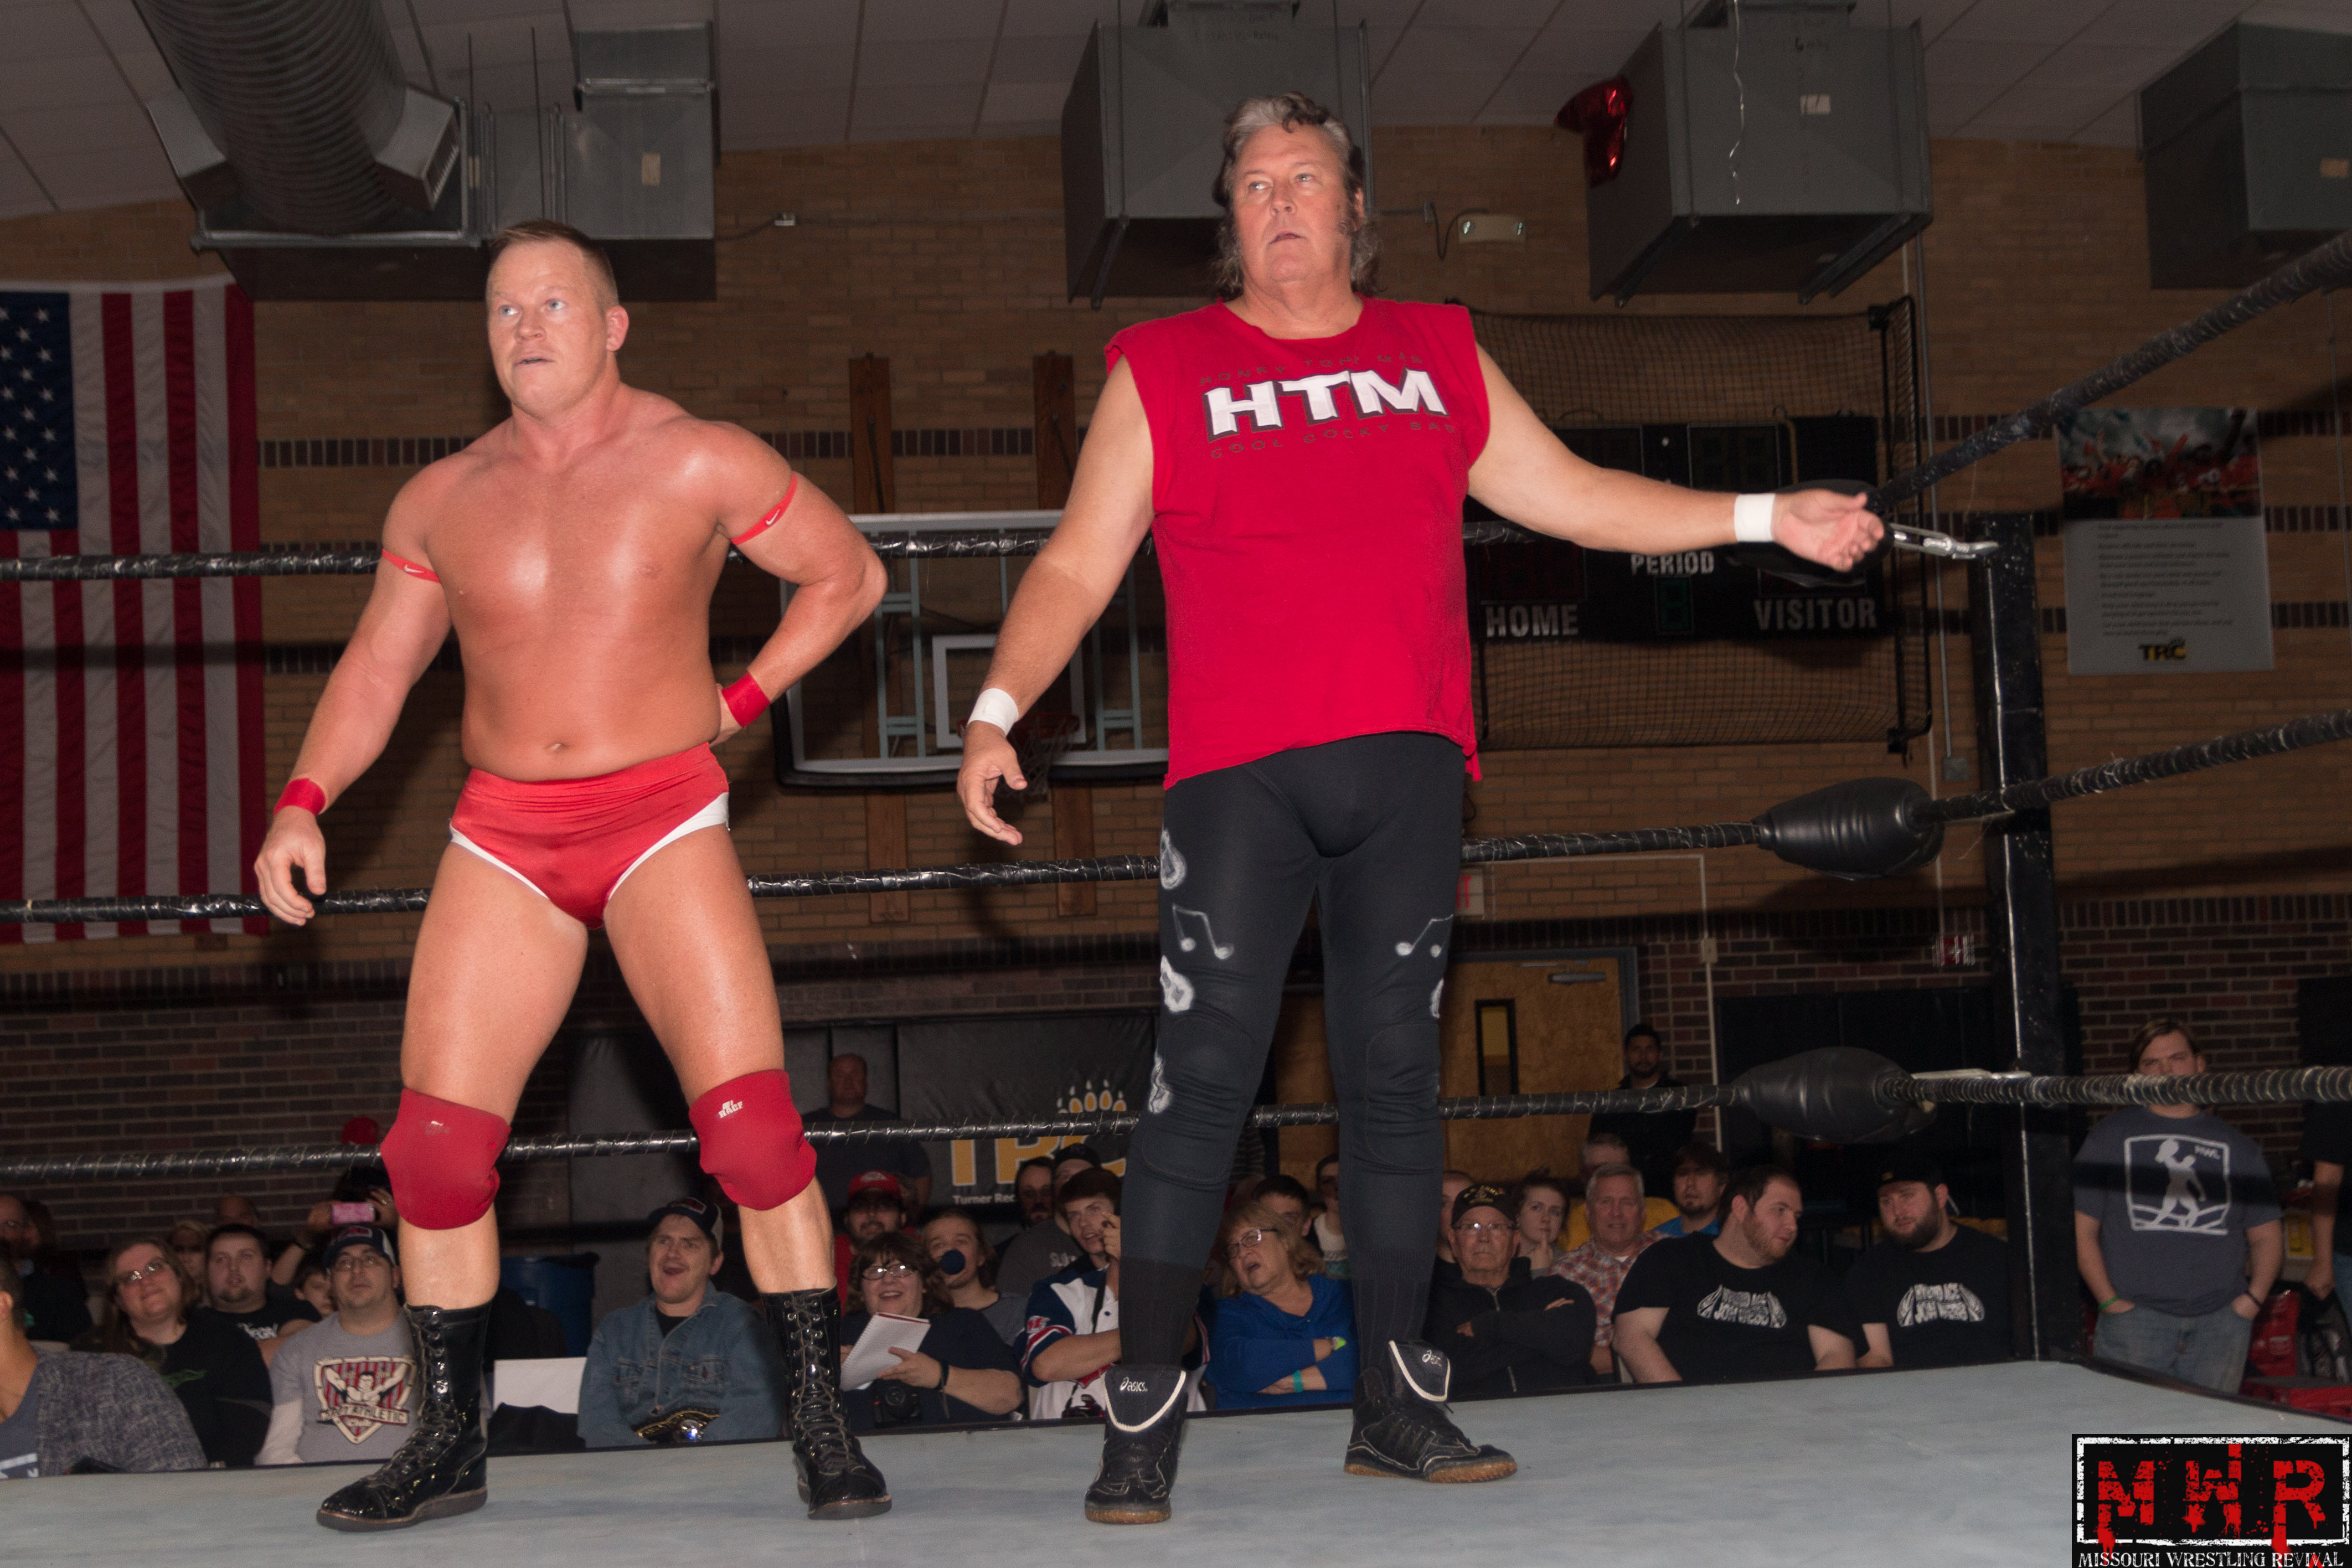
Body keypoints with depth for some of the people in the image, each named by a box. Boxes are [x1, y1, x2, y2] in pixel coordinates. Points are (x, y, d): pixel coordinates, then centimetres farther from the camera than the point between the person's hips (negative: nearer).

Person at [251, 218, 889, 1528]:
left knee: (752, 1123, -16)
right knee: (436, 1149, -2)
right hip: (503, 836, 4)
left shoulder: (698, 462, 0)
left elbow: (849, 577, 8)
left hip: (664, 819, -3)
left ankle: (823, 1427, -4)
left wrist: (740, 704, 3)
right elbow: (376, 671, 14)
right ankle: (450, 1446, 14)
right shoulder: (441, 500, 10)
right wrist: (303, 806, 0)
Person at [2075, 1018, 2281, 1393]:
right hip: (2135, 1316, -2)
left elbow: (2266, 1235, 18)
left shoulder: (2236, 1146, 17)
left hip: (2221, 1317, 2)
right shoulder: (2110, 1137, 10)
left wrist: (2254, 1297, 2)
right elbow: (2082, 1229, 6)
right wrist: (2109, 1301, -3)